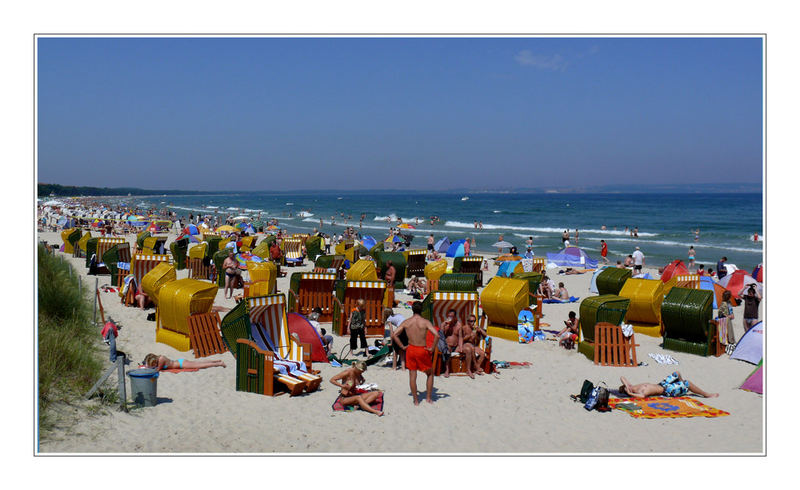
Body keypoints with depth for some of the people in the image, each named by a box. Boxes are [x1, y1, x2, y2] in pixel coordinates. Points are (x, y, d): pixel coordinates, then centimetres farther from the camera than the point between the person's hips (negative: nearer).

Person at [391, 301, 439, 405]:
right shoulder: (425, 322, -10)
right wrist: (432, 348, -10)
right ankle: (428, 398, 17)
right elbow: (436, 335, -21)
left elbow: (394, 335, -4)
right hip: (422, 350, -2)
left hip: (410, 350, 3)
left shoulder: (406, 322, -1)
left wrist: (402, 346, 3)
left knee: (412, 376, 9)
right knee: (430, 374, 17)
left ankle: (416, 400, 13)